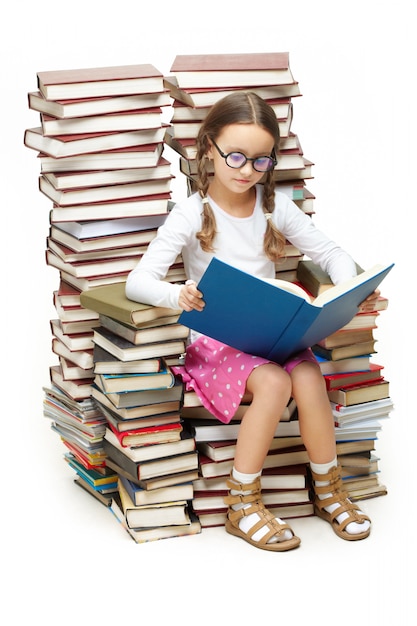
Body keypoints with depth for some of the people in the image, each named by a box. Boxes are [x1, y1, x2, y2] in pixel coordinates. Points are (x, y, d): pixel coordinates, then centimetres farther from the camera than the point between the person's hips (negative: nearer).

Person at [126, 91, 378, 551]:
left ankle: (328, 491, -5)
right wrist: (179, 296, -38)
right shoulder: (192, 214, -7)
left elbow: (330, 253, 11)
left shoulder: (275, 206, 5)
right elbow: (138, 281, -15)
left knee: (308, 376, -28)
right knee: (274, 382, -32)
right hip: (214, 340, -3)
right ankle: (242, 505, -16)